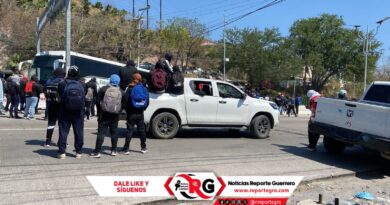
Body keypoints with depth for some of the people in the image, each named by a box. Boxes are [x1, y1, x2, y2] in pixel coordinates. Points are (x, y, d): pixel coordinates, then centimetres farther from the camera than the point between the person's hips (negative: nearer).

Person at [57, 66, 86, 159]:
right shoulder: (82, 85, -5)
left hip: (65, 112, -1)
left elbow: (60, 96, -1)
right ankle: (79, 152, 15)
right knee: (79, 132, 10)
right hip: (78, 113, 1)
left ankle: (62, 152, 7)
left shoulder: (62, 84, -9)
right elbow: (84, 98, 1)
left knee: (63, 132, 6)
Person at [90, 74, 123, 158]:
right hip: (115, 115, 2)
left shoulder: (104, 89, -3)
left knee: (101, 132, -3)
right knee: (114, 133, 13)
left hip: (104, 114, -2)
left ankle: (97, 151, -6)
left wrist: (99, 111, 8)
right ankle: (114, 150, 17)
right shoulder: (121, 91, 3)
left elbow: (97, 101, -3)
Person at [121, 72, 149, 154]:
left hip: (131, 114, -4)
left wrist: (126, 109, 1)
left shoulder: (130, 89, -10)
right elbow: (147, 102, 9)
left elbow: (125, 100, -13)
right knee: (141, 129, 13)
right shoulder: (144, 89, 4)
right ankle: (143, 147, 20)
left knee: (129, 130, -2)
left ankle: (126, 149, -4)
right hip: (140, 113, 4)